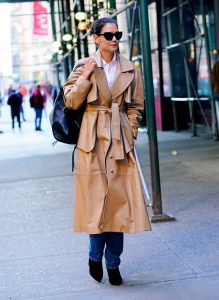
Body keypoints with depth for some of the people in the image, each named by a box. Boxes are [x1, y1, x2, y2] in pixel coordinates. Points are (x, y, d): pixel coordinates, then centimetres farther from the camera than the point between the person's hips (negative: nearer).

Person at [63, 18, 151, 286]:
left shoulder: (129, 70, 9)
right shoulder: (84, 66, 3)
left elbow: (136, 106, 13)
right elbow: (71, 101, -4)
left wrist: (130, 134, 5)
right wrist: (86, 76, -10)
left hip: (120, 141, 2)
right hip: (93, 140, -2)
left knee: (119, 199, 1)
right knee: (96, 198, -3)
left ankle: (113, 263, 12)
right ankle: (95, 257, 17)